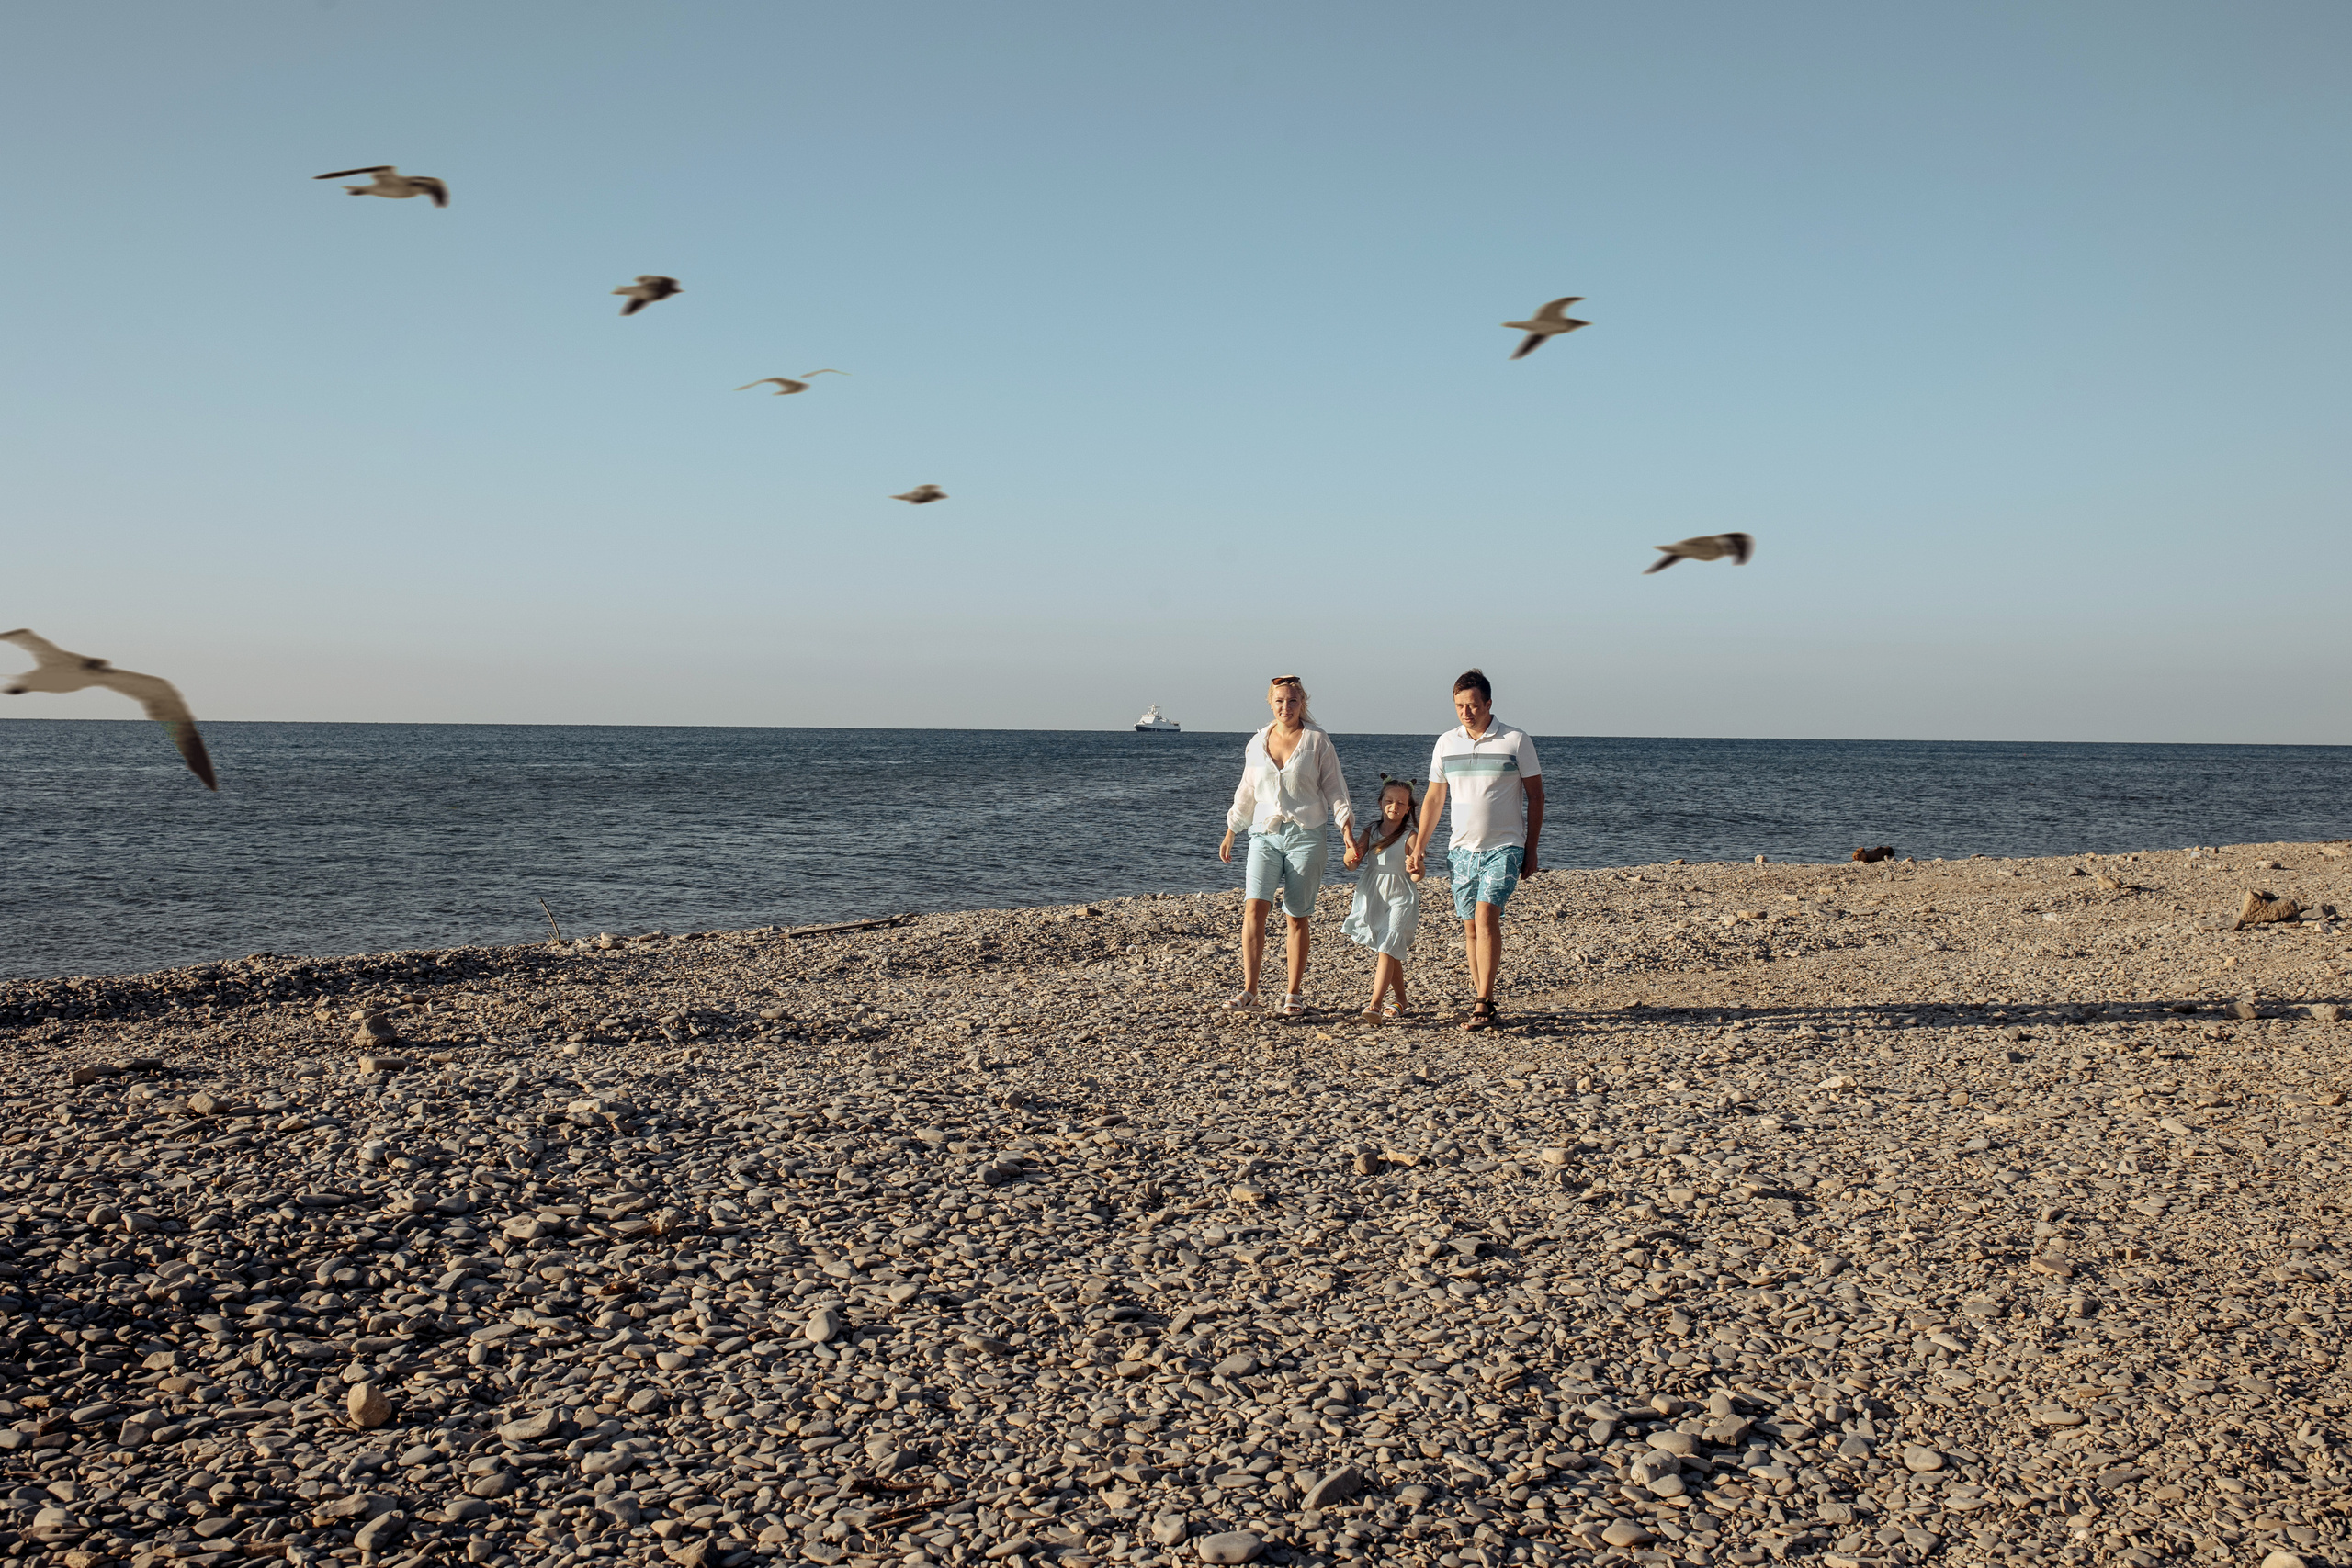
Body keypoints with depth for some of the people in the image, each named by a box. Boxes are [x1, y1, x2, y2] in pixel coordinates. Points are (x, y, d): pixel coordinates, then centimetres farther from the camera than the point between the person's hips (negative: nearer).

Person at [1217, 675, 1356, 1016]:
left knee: (1297, 917, 1)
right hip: (1265, 834, 2)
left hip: (1305, 835, -2)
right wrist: (1230, 834, 22)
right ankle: (1249, 989, -12)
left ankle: (1294, 994, 10)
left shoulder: (1316, 741, 1)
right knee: (1254, 907, -13)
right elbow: (1246, 793, 20)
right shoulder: (1258, 742, 10)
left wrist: (1348, 834, -6)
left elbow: (1334, 789, 2)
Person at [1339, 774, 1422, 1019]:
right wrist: (1354, 852, -25)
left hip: (1398, 899, -5)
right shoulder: (1370, 831, 2)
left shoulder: (1409, 837, -10)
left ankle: (1374, 1004, -19)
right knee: (1388, 951, 13)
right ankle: (1401, 1000, 28)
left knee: (1386, 949, -15)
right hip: (1372, 896, 5)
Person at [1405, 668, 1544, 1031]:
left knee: (1486, 916, -17)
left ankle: (1483, 1005, -17)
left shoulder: (1516, 741, -3)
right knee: (1470, 927, 6)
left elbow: (1535, 796, 2)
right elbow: (1434, 798, 14)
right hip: (1462, 848, 4)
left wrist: (1531, 850, -1)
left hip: (1504, 848, -4)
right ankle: (1482, 999, 15)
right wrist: (1418, 848, 11)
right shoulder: (1446, 743, 7)